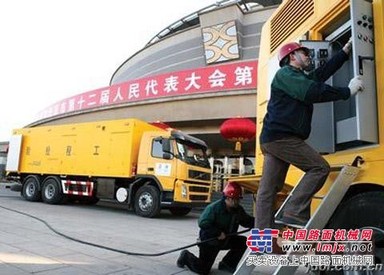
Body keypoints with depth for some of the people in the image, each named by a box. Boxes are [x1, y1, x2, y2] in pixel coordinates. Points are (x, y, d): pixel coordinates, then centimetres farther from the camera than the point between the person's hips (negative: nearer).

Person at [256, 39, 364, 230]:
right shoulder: (286, 74, -3)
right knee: (320, 167, -8)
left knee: (267, 190, 3)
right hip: (281, 137, -10)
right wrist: (348, 91, -8)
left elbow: (325, 71, 28)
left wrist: (346, 49, 34)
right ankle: (294, 213, -13)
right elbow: (313, 92, -15)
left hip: (274, 139, 10)